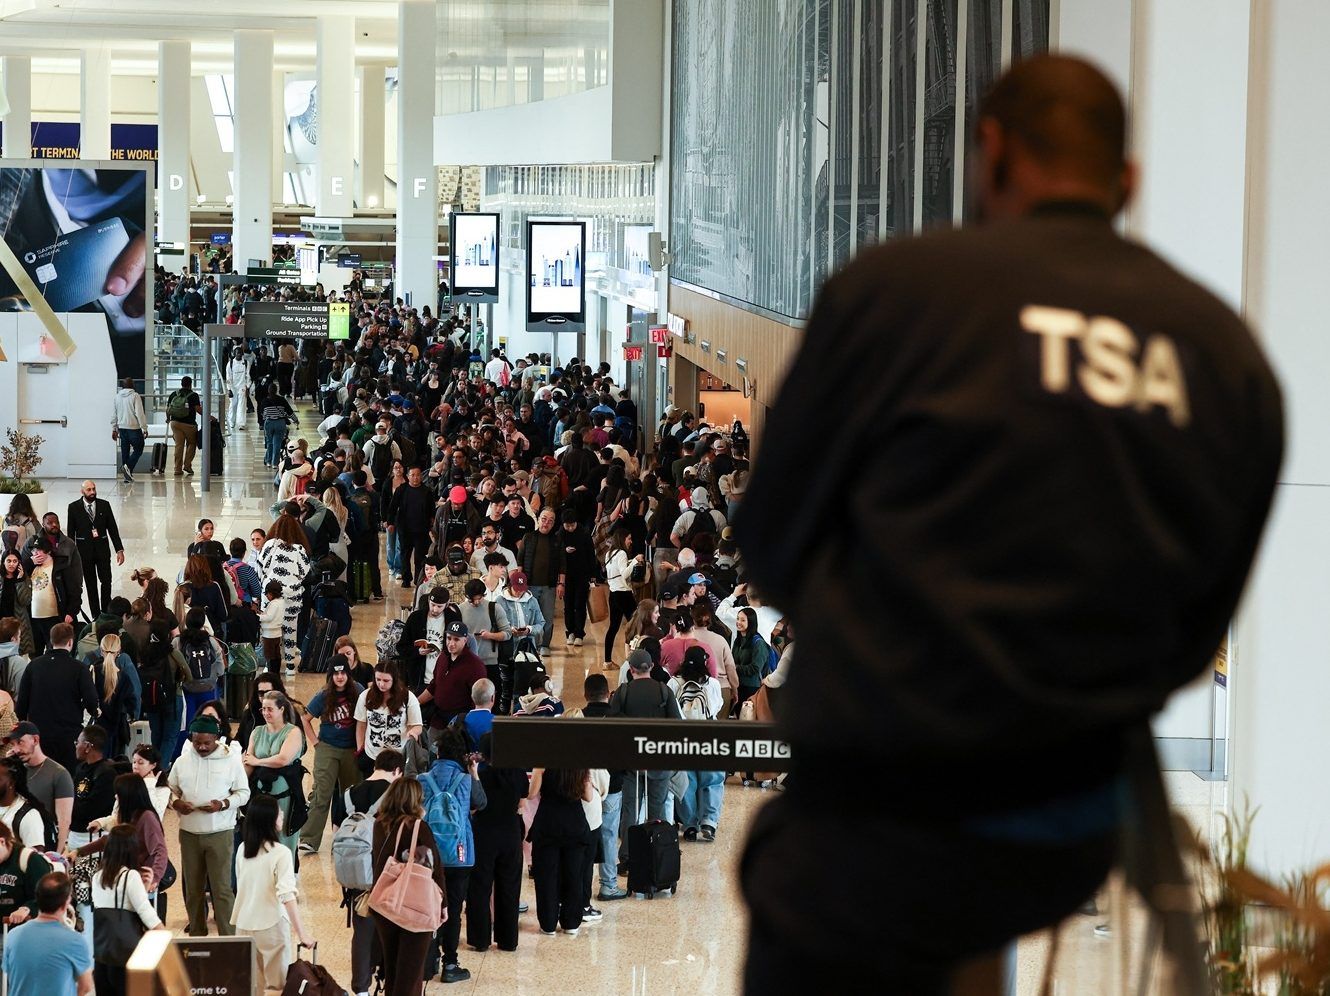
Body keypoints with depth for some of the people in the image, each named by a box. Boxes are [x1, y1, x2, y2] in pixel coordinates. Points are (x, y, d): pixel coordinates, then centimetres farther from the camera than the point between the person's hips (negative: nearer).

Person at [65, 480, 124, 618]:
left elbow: (113, 528, 4)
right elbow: (71, 532, 1)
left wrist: (119, 550, 1)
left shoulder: (104, 505, 0)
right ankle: (96, 615, 12)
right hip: (84, 549, -1)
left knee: (106, 581, -1)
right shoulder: (74, 507, -4)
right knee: (91, 584, 6)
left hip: (102, 548, 1)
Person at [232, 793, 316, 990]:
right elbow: (287, 895, -24)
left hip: (244, 922, 5)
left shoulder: (243, 849, 0)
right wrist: (301, 932, -25)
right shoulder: (280, 853, -16)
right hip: (271, 925, -5)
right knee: (277, 983, 6)